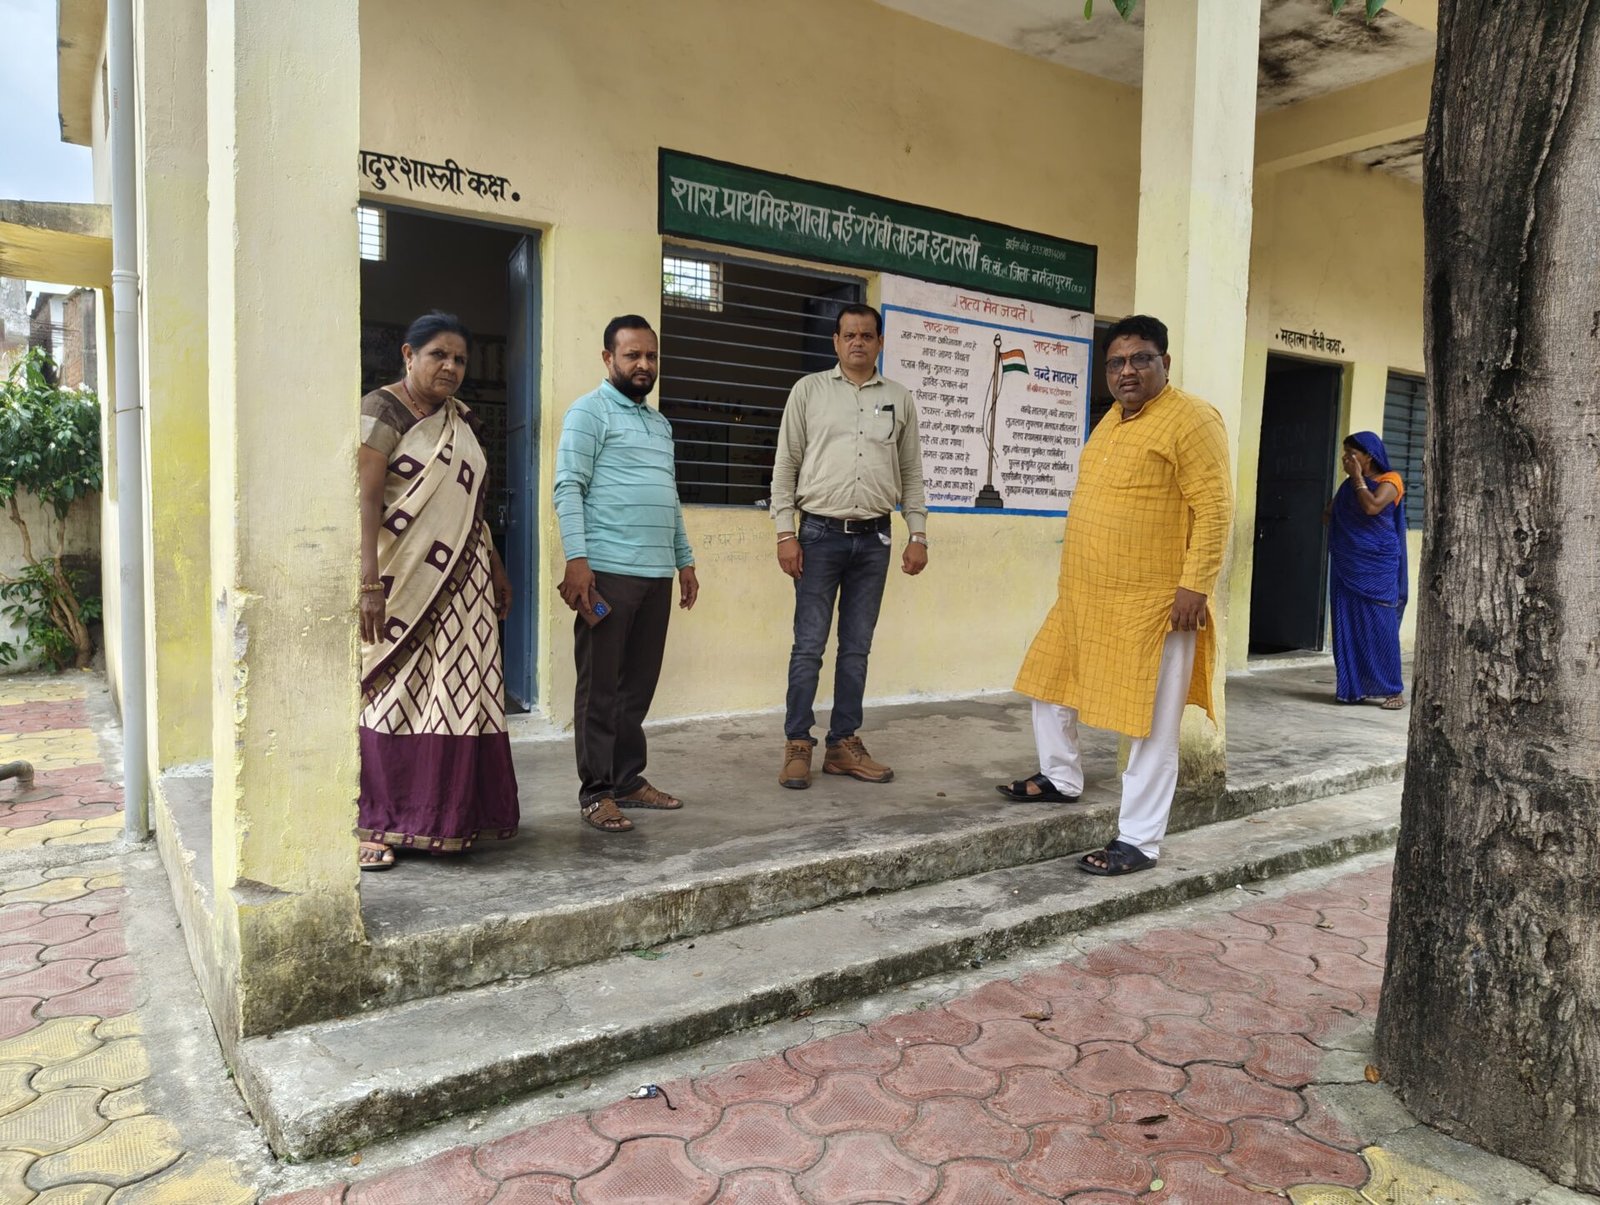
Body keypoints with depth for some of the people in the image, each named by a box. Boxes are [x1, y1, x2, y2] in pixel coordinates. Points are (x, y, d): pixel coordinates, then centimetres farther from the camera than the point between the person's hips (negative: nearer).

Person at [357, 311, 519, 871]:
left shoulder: (461, 420, 15)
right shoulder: (382, 410, -6)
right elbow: (364, 498, -15)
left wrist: (496, 568, 21)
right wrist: (369, 583, -24)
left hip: (462, 583, 7)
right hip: (404, 580, -6)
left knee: (457, 695, 6)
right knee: (393, 696, -3)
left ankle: (448, 817, 15)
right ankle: (373, 825, 7)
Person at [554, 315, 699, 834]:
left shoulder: (660, 423, 22)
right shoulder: (590, 412, -2)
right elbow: (568, 488, -10)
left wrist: (684, 559, 21)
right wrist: (576, 559, -19)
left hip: (657, 574, 7)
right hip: (608, 571, -7)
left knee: (639, 684, 10)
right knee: (600, 687, -1)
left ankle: (628, 778, 20)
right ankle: (596, 792, 6)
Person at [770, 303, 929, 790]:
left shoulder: (899, 398, 10)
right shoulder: (809, 390, 4)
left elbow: (911, 472, 12)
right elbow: (786, 464, 1)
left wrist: (918, 535, 6)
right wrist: (785, 533, -6)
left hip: (873, 538, 3)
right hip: (820, 533, -2)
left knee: (856, 648, 8)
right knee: (809, 646, -1)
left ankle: (844, 745, 16)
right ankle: (798, 745, 8)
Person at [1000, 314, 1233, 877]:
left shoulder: (1191, 419, -11)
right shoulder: (1113, 418, 15)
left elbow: (1214, 508, -16)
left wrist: (1195, 585, -21)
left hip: (1154, 604, -9)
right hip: (1085, 596, 9)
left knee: (1151, 724, -1)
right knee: (1050, 683, 20)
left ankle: (1139, 841, 9)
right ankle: (1061, 778, 41)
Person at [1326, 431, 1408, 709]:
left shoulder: (1389, 480, -3)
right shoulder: (1349, 485, 15)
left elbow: (1372, 506, -21)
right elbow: (1330, 515, 16)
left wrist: (1358, 478, -11)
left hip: (1377, 566, -6)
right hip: (1347, 565, 6)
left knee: (1380, 625, -7)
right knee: (1348, 625, 3)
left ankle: (1393, 690, -1)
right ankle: (1353, 686, 8)